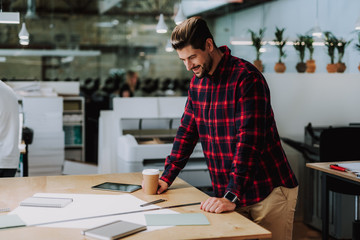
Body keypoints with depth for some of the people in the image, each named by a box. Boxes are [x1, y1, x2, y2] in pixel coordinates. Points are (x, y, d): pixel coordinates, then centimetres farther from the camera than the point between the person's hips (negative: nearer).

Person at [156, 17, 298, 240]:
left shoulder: (246, 77, -18)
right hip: (228, 193, 6)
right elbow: (187, 131, 14)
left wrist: (232, 197, -31)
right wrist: (167, 177, 8)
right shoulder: (197, 82, 6)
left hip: (269, 192, -6)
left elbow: (249, 140, -26)